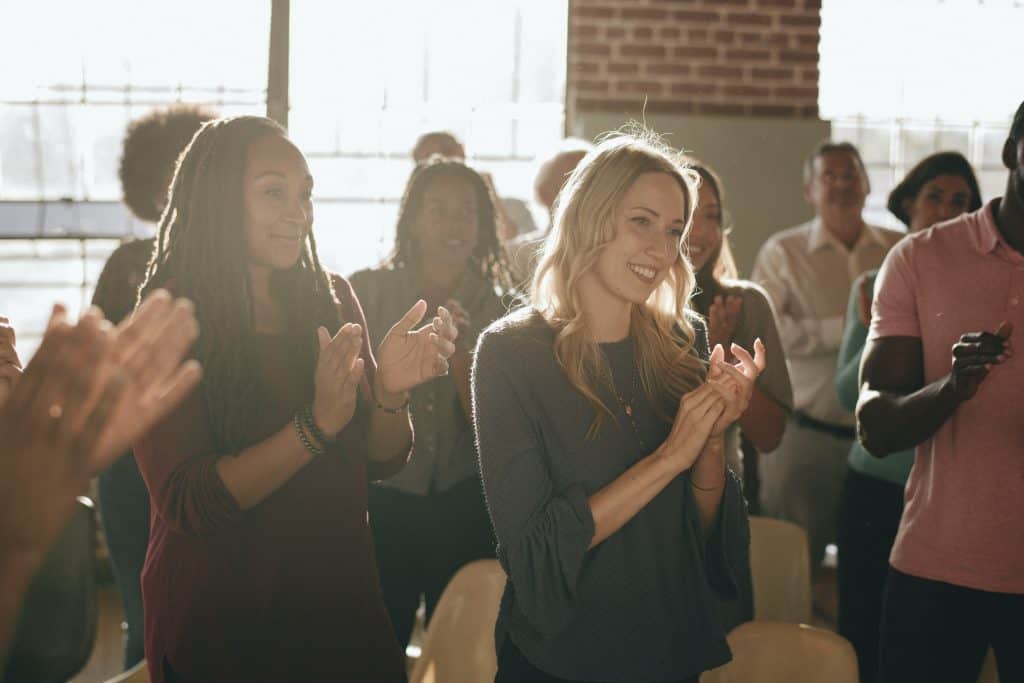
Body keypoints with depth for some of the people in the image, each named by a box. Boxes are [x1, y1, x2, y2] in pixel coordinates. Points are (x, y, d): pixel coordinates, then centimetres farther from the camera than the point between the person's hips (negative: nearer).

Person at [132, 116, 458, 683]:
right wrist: (318, 424, -31)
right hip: (218, 631, -4)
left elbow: (381, 461, 2)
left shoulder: (331, 301, -1)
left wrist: (392, 393, -20)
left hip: (341, 607, 4)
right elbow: (187, 504, -21)